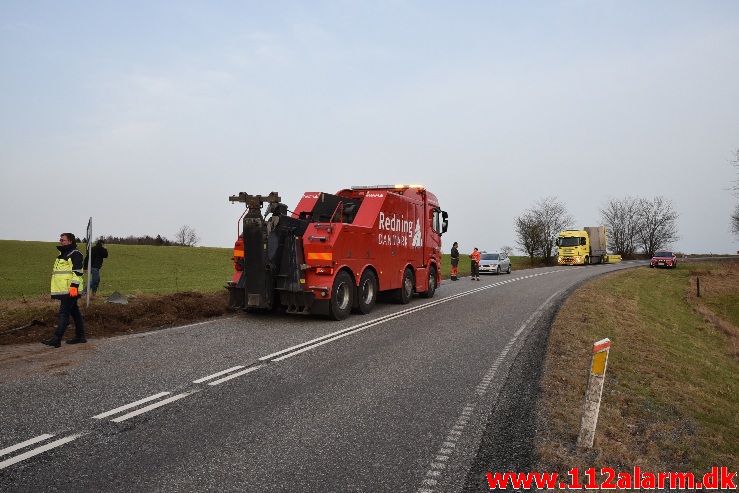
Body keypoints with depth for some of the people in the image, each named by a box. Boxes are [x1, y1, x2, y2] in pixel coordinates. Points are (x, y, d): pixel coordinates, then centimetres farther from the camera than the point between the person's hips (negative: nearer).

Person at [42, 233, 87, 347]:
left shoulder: (75, 254, -10)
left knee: (64, 313, -10)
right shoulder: (63, 254, 21)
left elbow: (77, 271, -18)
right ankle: (80, 336, 19)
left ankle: (56, 339, -11)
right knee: (75, 312, 13)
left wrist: (74, 286, -25)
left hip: (70, 290, -10)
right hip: (64, 290, 10)